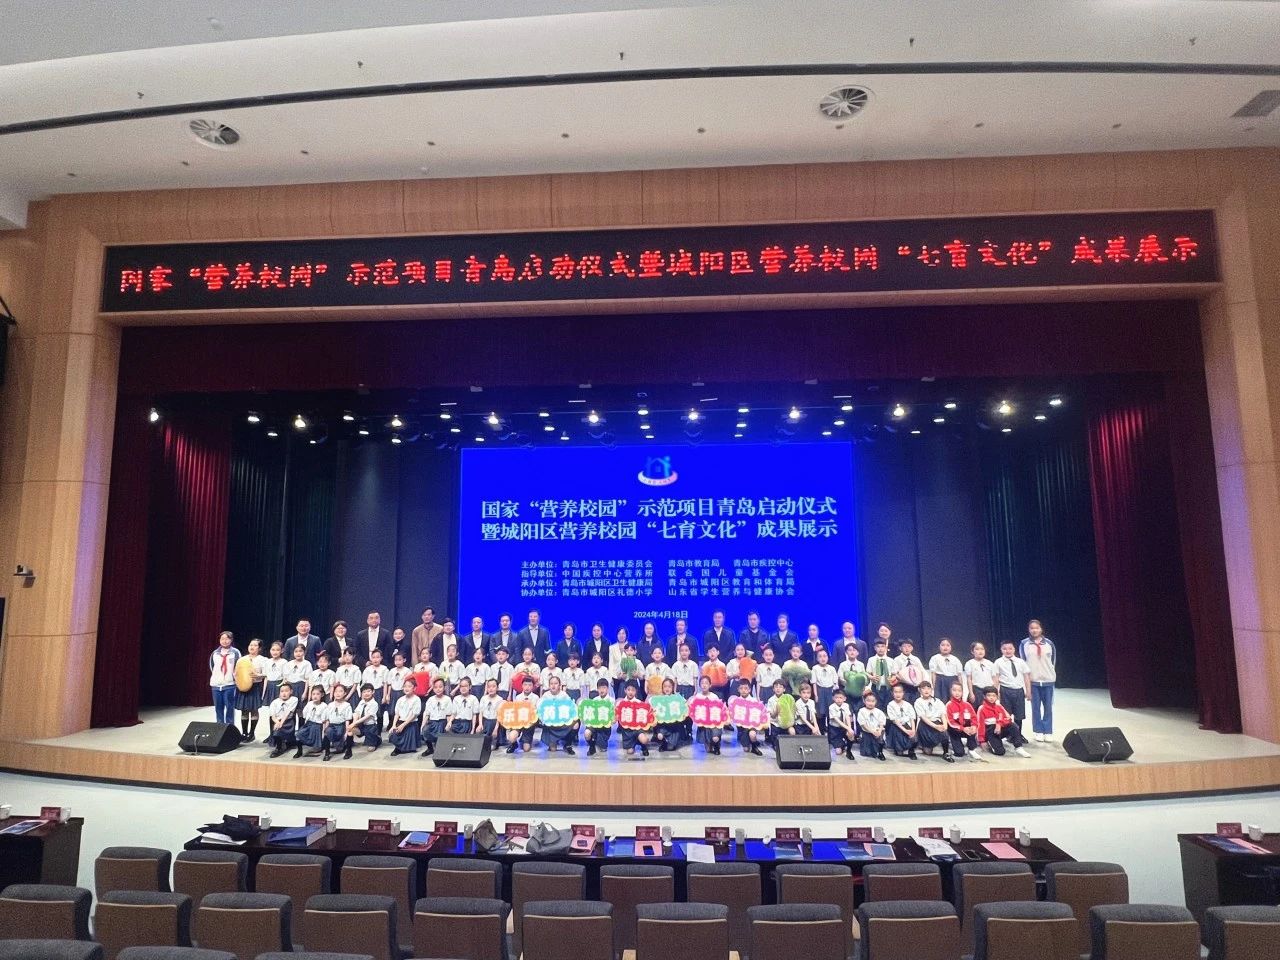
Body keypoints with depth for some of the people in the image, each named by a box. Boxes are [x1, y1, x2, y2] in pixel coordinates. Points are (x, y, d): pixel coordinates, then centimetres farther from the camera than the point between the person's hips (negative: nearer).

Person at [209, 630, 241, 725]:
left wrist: (234, 676, -10)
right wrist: (217, 676, 12)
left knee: (229, 708, 0)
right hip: (216, 685, 4)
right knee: (218, 708, 11)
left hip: (229, 684, -4)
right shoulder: (215, 653, 9)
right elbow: (211, 666, 19)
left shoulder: (235, 652, -2)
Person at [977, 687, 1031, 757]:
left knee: (1013, 725, -24)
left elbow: (1008, 718, 0)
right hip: (990, 733, -4)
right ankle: (989, 743, 7)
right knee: (1000, 752, -24)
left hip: (1000, 730, 4)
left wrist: (1000, 724, -20)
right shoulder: (982, 709, -8)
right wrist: (982, 740, -11)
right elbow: (980, 725, -8)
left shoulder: (999, 706, 7)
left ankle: (1018, 748, -20)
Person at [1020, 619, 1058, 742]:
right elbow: (1022, 661, 4)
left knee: (1048, 707, 3)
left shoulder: (1049, 643, 2)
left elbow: (1053, 659, 10)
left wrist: (1050, 672, 9)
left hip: (1048, 679, 1)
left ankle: (1048, 732, 10)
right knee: (1036, 707, 3)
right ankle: (1038, 731, 11)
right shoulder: (1024, 643, 0)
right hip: (1033, 680, -1)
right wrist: (1027, 674, 2)